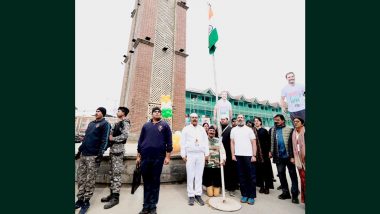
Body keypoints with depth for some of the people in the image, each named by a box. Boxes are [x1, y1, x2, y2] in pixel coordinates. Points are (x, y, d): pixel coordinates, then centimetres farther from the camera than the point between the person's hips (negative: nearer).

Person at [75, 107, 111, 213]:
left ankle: (86, 201, 16)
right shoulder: (91, 123, 18)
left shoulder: (105, 124, -7)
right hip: (83, 155, 7)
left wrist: (100, 153, -19)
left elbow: (104, 140, -14)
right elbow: (85, 138, 22)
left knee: (90, 180, 2)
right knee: (81, 177, 12)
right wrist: (80, 150, 18)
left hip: (94, 156, -7)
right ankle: (80, 199, 26)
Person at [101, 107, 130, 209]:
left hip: (118, 149, -9)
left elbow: (125, 135, -22)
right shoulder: (117, 123, 18)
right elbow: (111, 133, 20)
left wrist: (113, 139, -12)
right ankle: (112, 194, 26)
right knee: (112, 173, 14)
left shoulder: (125, 122, -9)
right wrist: (110, 137, 0)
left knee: (116, 173, -4)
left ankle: (115, 197, 6)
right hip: (112, 149, 9)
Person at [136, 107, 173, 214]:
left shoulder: (165, 125, 4)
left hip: (158, 158, -2)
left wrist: (167, 156, -5)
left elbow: (169, 142, 0)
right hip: (145, 157, 2)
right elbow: (140, 141, 12)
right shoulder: (146, 125, 11)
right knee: (146, 182, 12)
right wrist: (138, 156, 8)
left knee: (155, 182, 9)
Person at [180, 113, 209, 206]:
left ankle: (198, 194, 19)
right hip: (190, 154, -2)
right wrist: (183, 155, -5)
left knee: (199, 175, 8)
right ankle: (191, 195, 15)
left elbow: (206, 141, 10)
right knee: (190, 176, 3)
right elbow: (183, 142, 0)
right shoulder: (186, 129, 2)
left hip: (201, 154, 3)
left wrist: (206, 153, 4)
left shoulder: (202, 129, 11)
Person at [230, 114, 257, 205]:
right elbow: (232, 142, 8)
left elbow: (253, 142, 2)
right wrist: (233, 154, 2)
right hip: (238, 155, 2)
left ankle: (252, 196, 17)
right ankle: (244, 194, 21)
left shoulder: (249, 129, 4)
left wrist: (254, 155, -5)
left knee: (251, 176, 4)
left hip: (248, 155, -1)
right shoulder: (233, 130, 8)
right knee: (242, 176, 9)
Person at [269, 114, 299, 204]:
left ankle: (295, 195, 21)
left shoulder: (289, 130, -5)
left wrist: (293, 156, -13)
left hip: (289, 156, -4)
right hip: (279, 157, 4)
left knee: (293, 175, 8)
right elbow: (270, 142, 12)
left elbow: (293, 144, -9)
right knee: (281, 175, 13)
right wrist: (270, 151, 3)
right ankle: (285, 192, 28)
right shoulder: (272, 130, 7)